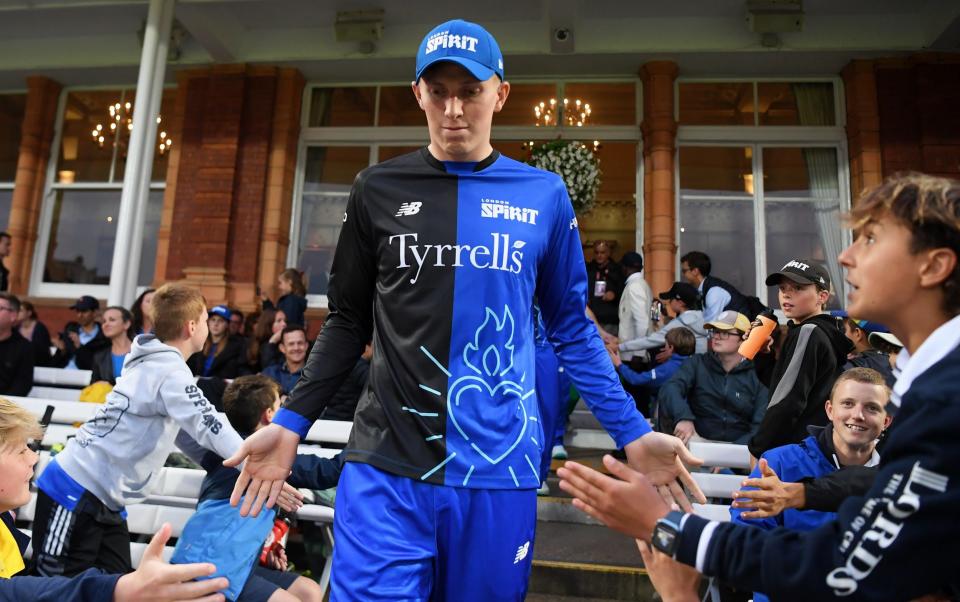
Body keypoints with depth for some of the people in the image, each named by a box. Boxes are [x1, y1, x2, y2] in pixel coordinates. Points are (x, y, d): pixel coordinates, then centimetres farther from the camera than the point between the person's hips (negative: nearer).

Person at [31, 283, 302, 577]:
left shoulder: (153, 364, 10)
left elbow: (189, 431, 15)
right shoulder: (169, 371, -20)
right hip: (76, 490, -9)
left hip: (104, 497, 9)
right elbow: (209, 426, -26)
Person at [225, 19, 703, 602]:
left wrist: (633, 434, 0)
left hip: (500, 470, 1)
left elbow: (571, 328, 7)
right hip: (386, 468, 0)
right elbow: (348, 323, 8)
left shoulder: (544, 195, 2)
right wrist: (291, 423, -1)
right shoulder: (379, 189, 3)